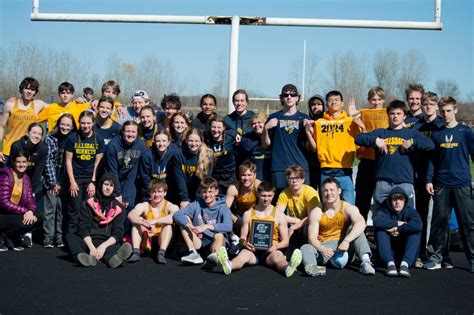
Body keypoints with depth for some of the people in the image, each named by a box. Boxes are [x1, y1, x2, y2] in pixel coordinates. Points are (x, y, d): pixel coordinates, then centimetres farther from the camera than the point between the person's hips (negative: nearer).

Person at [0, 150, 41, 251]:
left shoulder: (26, 178, 6)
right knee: (22, 221, -30)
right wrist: (25, 211, -25)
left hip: (13, 214, 8)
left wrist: (30, 211, -22)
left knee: (37, 218, -11)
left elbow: (30, 199, 2)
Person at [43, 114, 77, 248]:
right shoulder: (50, 138, -2)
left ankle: (59, 237, 11)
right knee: (51, 207, -7)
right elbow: (48, 161, -5)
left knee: (62, 208, 4)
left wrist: (69, 182, -2)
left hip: (65, 180, 2)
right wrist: (53, 182, -9)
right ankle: (48, 238, -2)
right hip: (52, 179, -2)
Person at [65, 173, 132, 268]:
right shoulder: (89, 203, 7)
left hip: (108, 242, -1)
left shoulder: (118, 208, 8)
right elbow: (83, 227, -3)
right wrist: (91, 247, -21)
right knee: (70, 237, -27)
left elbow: (118, 233, -1)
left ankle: (114, 258, -70)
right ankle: (89, 258, -56)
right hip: (88, 241, 1)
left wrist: (103, 246, -21)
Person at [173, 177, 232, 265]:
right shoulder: (196, 205, 2)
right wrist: (190, 226, -26)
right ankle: (193, 253, -23)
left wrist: (207, 226, -31)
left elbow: (228, 226, -24)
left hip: (216, 242, -4)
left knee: (219, 235, -33)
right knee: (184, 221, -11)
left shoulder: (222, 208, -6)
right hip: (199, 243, 4)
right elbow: (177, 215, -9)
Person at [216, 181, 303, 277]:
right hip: (253, 250, 0)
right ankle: (228, 266, -67)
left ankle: (288, 268, -69)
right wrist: (245, 243, -12)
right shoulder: (248, 214, 13)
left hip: (271, 251, 0)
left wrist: (276, 246, -15)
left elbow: (285, 241, 8)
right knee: (244, 253, -34)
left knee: (278, 255, -35)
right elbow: (242, 237, 14)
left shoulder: (279, 215, 9)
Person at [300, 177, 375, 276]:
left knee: (355, 228, -22)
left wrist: (346, 241, -41)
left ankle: (365, 261, -40)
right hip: (323, 247, 1)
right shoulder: (316, 212, -2)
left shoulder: (348, 208, -6)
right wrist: (322, 249, -32)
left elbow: (361, 223, -27)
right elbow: (312, 237, -9)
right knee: (305, 248, -27)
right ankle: (311, 266, -60)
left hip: (344, 248, -1)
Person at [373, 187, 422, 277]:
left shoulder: (410, 211, 0)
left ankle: (405, 264, -36)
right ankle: (390, 263, -37)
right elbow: (377, 222, -25)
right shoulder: (384, 210, 0)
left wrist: (397, 229, -19)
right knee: (380, 231, -20)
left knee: (416, 232, -19)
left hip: (405, 252, 0)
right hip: (389, 254, 0)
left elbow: (418, 225, -24)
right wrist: (398, 223, -18)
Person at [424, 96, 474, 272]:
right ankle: (435, 256, 13)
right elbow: (432, 159, 11)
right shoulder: (436, 134, 9)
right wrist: (429, 180, 2)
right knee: (439, 220, 4)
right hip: (441, 185, 2)